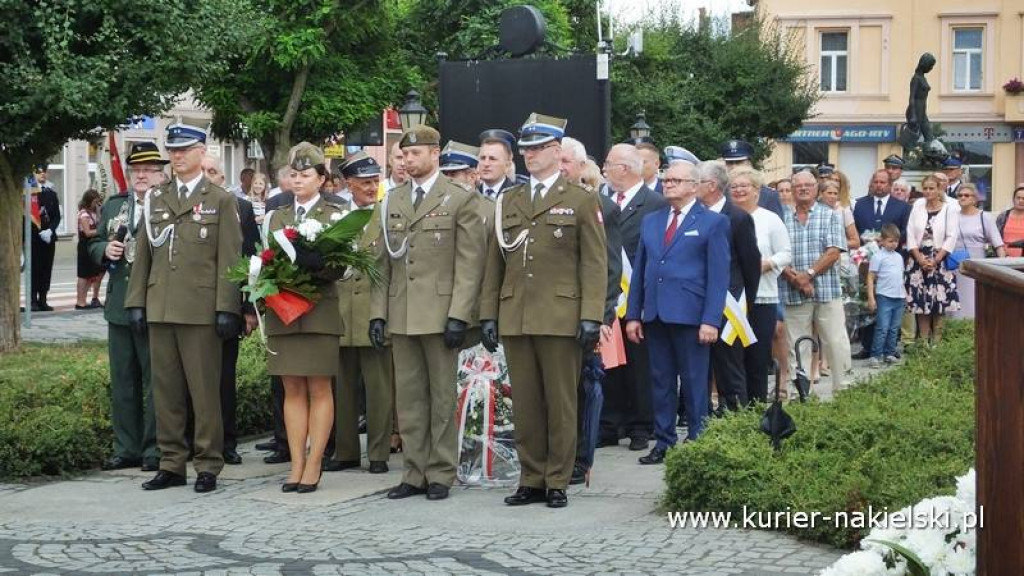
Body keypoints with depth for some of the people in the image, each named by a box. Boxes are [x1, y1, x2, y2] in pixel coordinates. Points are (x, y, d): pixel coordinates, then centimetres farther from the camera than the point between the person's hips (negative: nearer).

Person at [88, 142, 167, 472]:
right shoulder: (113, 207, 13)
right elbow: (95, 244, 20)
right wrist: (105, 250, -1)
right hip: (119, 308, 7)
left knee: (155, 381, 1)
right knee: (122, 381, 12)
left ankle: (155, 449, 9)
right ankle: (126, 449, 20)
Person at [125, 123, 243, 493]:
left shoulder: (221, 201, 3)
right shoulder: (155, 200, 15)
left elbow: (229, 260, -3)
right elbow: (143, 256, 15)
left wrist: (227, 309, -10)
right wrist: (136, 303, 8)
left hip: (200, 310, -4)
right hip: (159, 309, 4)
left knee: (204, 391, -1)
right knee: (165, 391, 7)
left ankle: (208, 466, 5)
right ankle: (171, 464, 13)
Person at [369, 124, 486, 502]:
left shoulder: (461, 200, -1)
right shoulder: (392, 202, 14)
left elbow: (469, 263, -6)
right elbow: (383, 262, 14)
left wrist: (459, 315, -13)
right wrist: (378, 312, 6)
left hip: (440, 313, -5)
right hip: (401, 315, 5)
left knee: (442, 397, 1)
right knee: (408, 398, 7)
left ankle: (440, 474, 8)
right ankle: (415, 473, 14)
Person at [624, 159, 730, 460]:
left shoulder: (713, 222, 0)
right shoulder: (651, 221, 16)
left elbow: (718, 276, -5)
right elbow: (639, 270, 16)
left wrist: (711, 321, -13)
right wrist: (633, 314, 9)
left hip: (690, 316, -5)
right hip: (655, 315, 5)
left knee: (694, 384, 0)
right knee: (661, 382, 8)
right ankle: (664, 443, 15)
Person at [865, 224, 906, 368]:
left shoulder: (899, 257, 15)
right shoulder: (878, 256, -6)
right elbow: (871, 278, -7)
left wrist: (905, 294, 20)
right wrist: (871, 298, -12)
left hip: (899, 297, 7)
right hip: (884, 297, -7)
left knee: (894, 329, 9)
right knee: (882, 328, -10)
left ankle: (889, 353, 16)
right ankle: (875, 356, -8)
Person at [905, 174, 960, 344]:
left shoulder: (949, 208, -1)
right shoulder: (918, 206, 7)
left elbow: (951, 238, -6)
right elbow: (910, 235, 4)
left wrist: (935, 261, -11)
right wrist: (920, 258, -7)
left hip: (940, 261, -2)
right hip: (919, 261, 3)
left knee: (939, 304, -3)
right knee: (921, 304, 2)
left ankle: (936, 342, 3)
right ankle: (923, 341, 8)